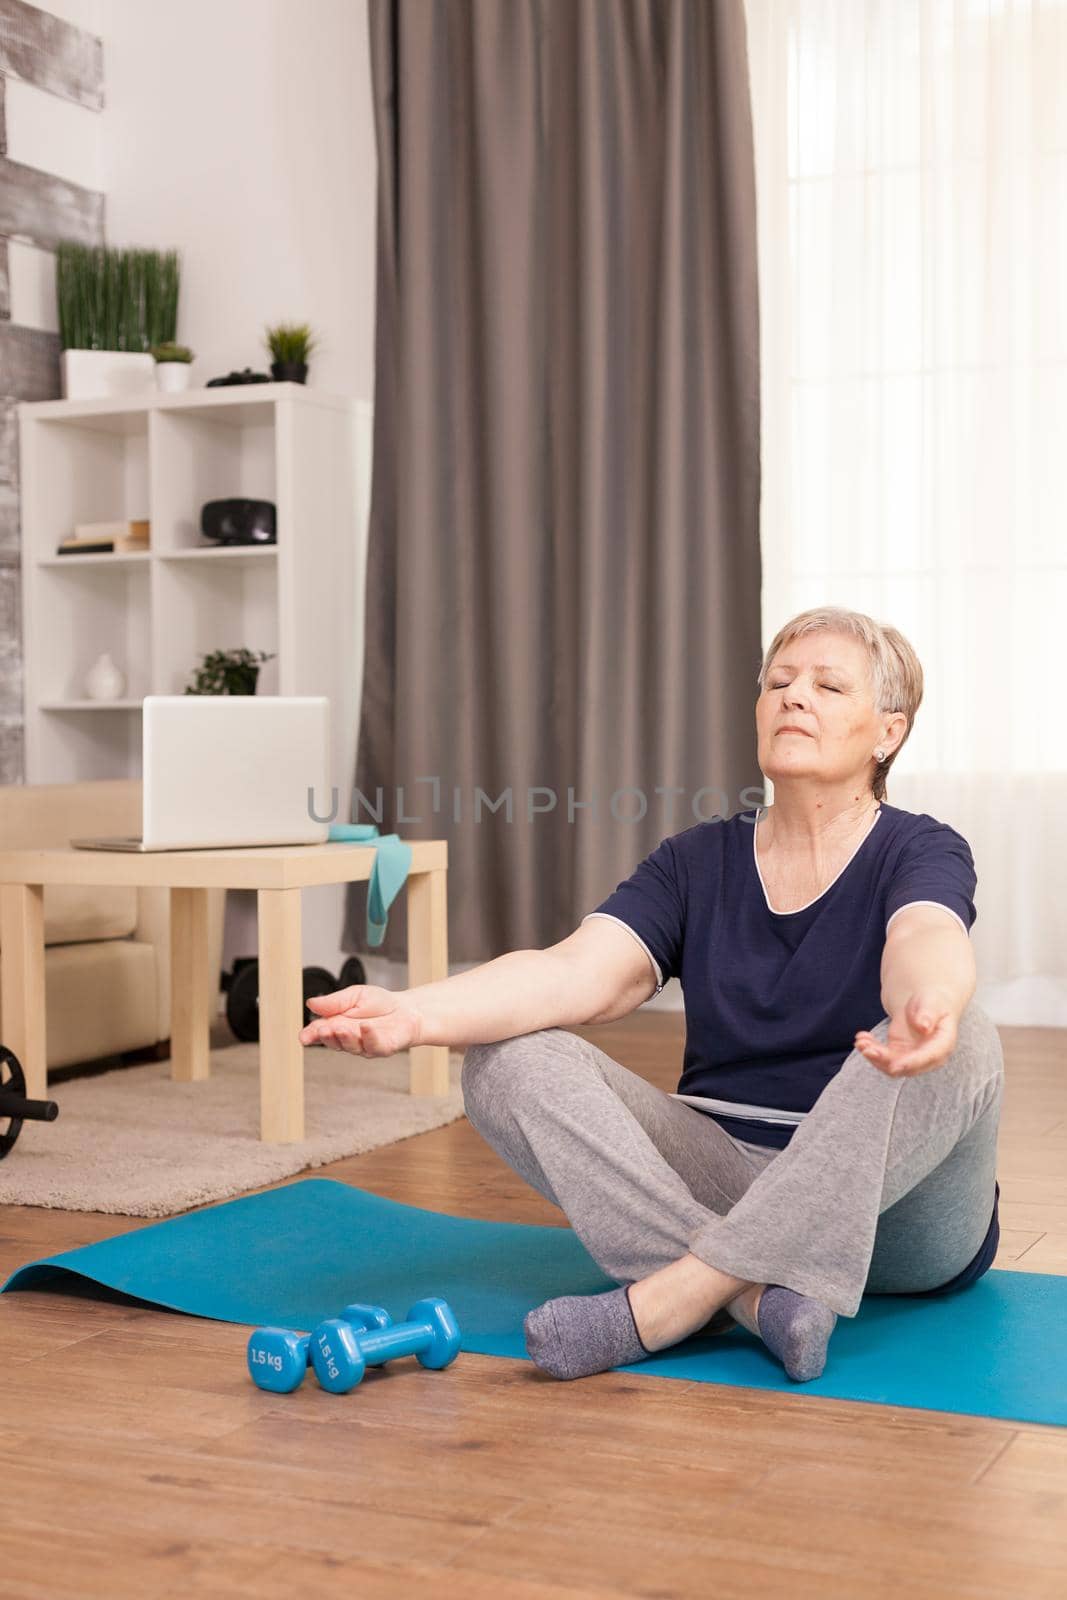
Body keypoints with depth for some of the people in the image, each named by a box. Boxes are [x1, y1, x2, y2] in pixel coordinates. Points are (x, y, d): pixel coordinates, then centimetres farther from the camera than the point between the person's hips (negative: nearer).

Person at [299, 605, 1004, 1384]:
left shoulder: (922, 851, -4)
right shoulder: (698, 860, 5)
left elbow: (927, 942, -29)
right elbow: (581, 971, -12)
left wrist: (926, 1006, -56)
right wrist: (416, 1012, -32)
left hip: (899, 1209, -3)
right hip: (724, 1178, 3)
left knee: (961, 1037, -33)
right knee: (510, 1058, -16)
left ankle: (669, 1299, -36)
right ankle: (756, 1293, -34)